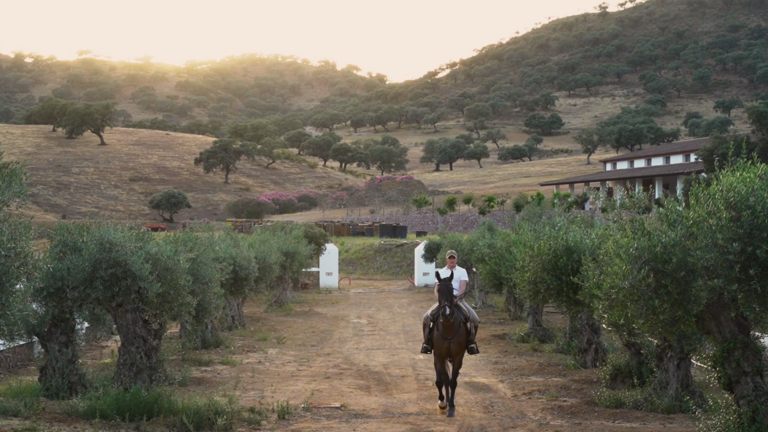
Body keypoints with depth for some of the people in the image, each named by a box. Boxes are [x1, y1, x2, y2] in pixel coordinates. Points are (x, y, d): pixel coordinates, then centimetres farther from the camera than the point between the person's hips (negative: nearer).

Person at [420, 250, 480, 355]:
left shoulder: (462, 271, 7)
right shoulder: (441, 272, 13)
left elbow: (462, 287, -6)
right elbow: (436, 289, 7)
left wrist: (457, 296, -24)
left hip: (458, 300, -1)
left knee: (475, 319, -21)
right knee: (426, 317, -21)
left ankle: (471, 342, -3)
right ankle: (427, 342, -6)